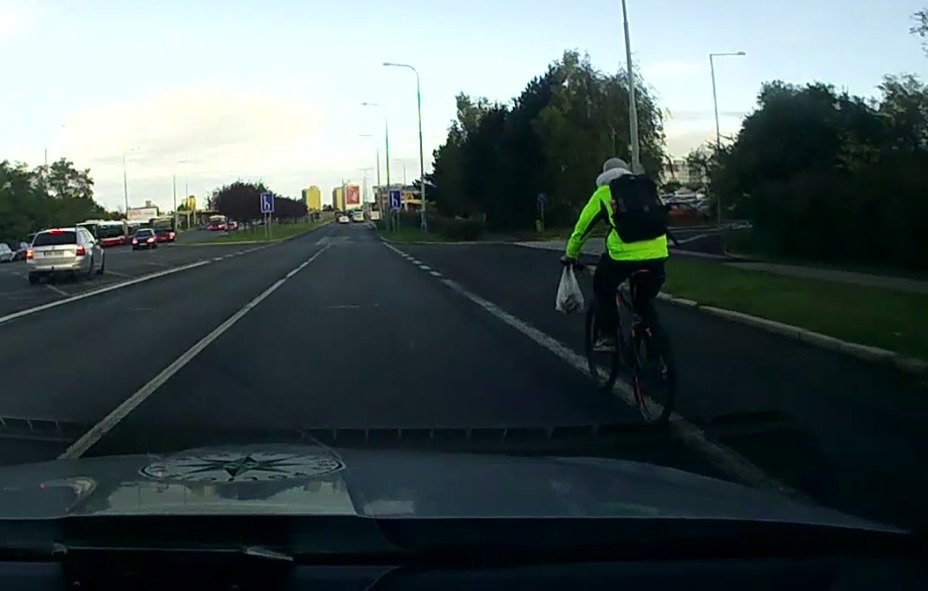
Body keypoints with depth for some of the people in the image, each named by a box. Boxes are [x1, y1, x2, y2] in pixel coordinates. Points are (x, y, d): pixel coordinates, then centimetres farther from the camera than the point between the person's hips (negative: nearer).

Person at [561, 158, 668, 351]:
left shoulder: (603, 193, 17)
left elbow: (582, 227, 22)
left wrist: (570, 255, 36)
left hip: (624, 252, -3)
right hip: (657, 253, 4)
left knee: (603, 288, 23)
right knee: (645, 302, 23)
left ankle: (608, 336, 17)